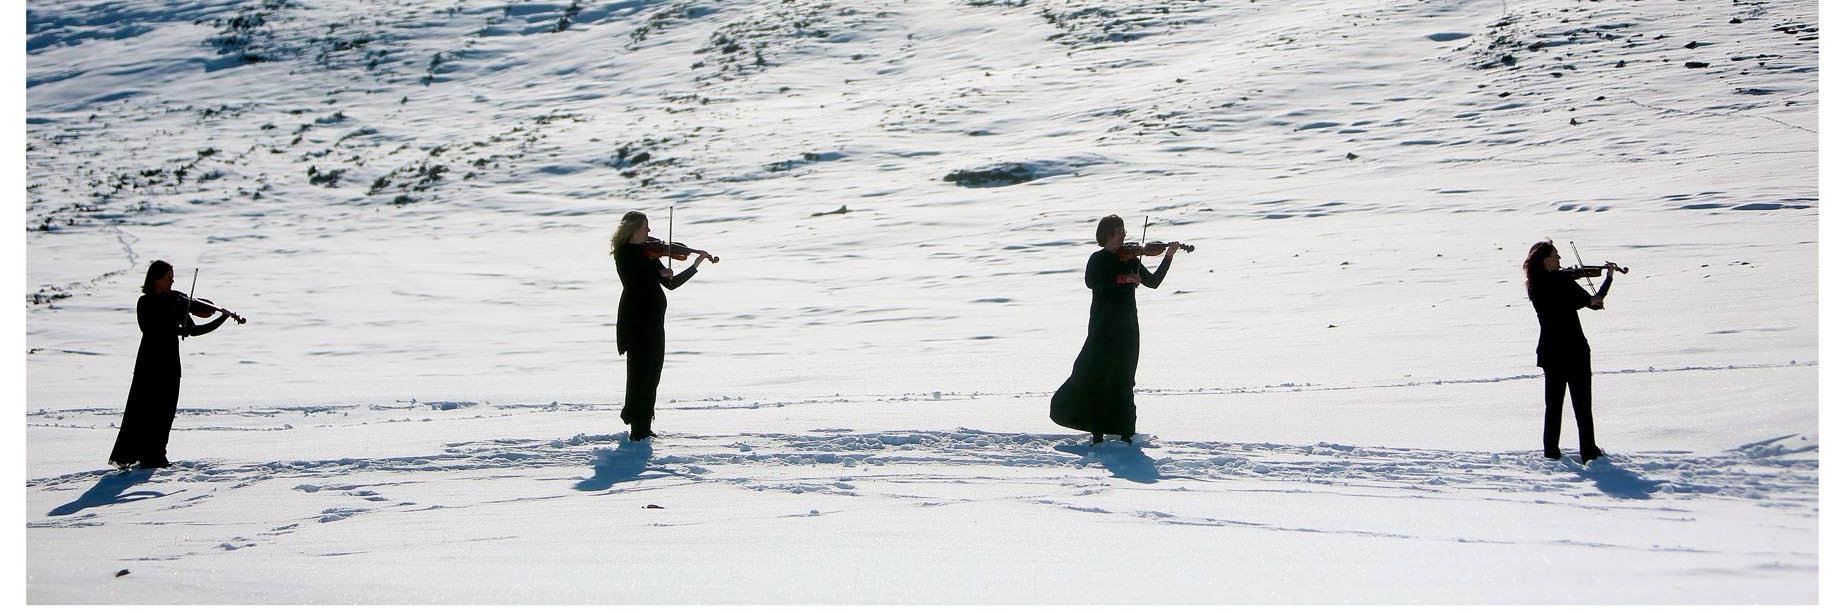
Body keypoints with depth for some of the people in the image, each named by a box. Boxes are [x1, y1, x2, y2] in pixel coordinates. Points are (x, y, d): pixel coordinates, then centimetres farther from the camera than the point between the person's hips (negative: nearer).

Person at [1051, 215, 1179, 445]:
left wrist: (1168, 257, 3)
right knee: (1097, 376, -6)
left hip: (1127, 328, 4)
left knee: (1123, 380, 5)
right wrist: (1122, 278, -24)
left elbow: (1153, 282, 11)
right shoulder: (1098, 259, -1)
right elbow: (1091, 282, -20)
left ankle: (1124, 431, 8)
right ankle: (1097, 430, -1)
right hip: (1103, 326, -4)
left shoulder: (1130, 259, 12)